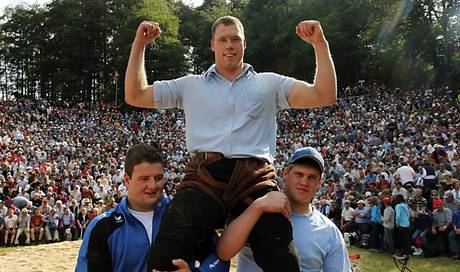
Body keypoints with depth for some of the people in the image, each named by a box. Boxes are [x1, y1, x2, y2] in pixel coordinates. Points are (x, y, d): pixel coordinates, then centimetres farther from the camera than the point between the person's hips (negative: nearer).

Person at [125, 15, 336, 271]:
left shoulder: (269, 83, 21)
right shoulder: (191, 85, 25)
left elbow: (324, 96, 12)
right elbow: (134, 96, 24)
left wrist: (320, 43, 5)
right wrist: (139, 44, 18)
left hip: (256, 178, 0)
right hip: (205, 176, 0)